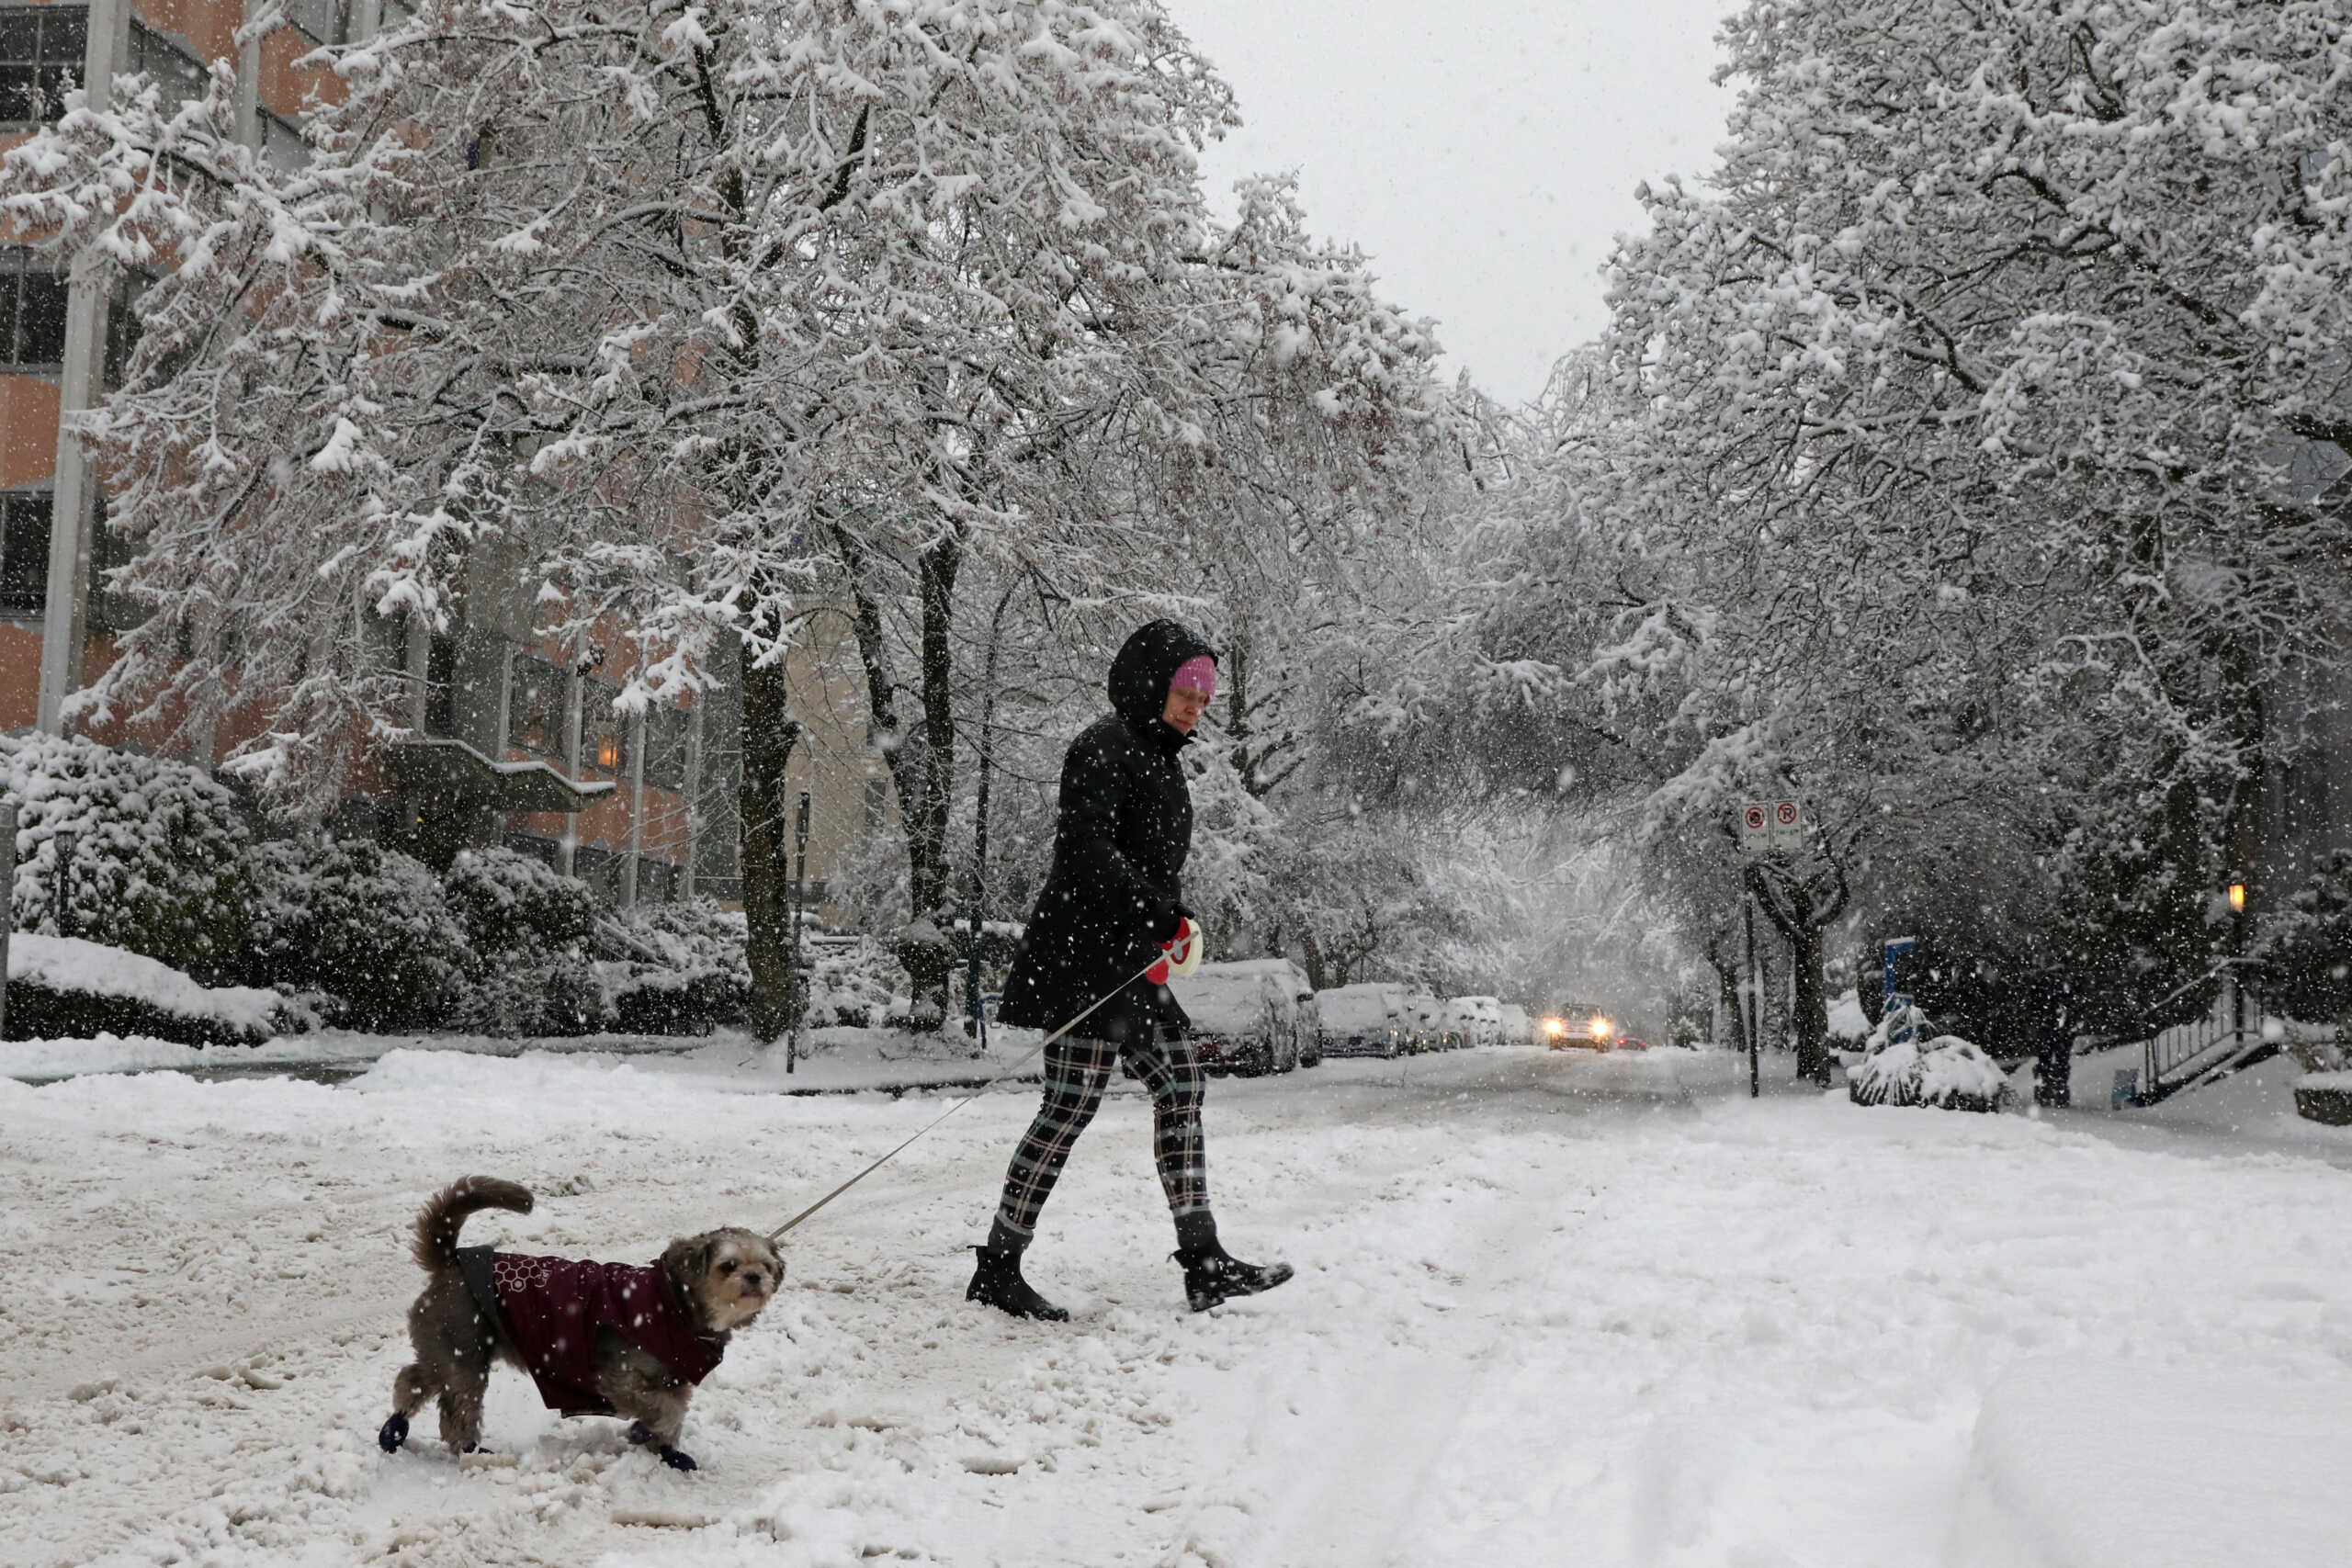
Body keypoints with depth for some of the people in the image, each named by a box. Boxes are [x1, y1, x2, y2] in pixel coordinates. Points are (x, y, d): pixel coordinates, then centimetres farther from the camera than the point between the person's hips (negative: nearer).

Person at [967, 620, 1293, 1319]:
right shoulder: (1105, 747, -11)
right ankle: (997, 1268, -2)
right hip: (1082, 954, -10)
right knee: (1071, 1105, -9)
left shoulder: (1159, 757, 19)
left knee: (1180, 1089, 5)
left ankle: (1204, 1262, 6)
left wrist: (1168, 927, 15)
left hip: (1131, 964, 10)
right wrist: (1164, 916, -23)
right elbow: (1087, 847, -23)